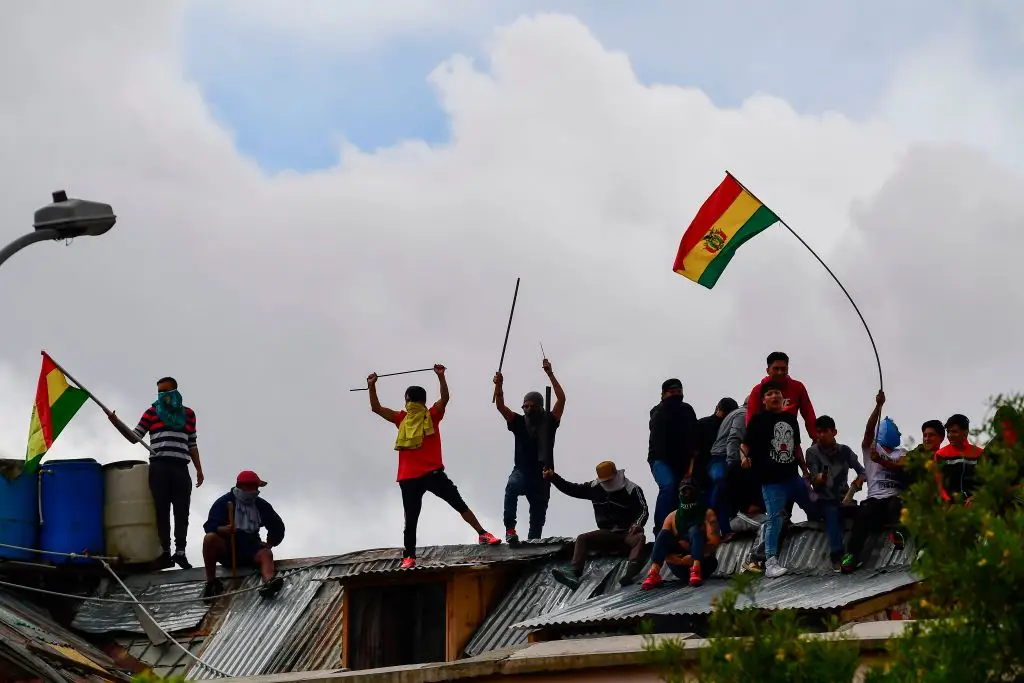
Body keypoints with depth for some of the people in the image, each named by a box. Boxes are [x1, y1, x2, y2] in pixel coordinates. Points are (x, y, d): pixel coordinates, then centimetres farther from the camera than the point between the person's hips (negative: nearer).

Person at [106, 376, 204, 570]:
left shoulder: (188, 414, 15)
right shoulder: (152, 412, 10)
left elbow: (192, 445, 18)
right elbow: (135, 437, 8)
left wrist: (199, 470, 14)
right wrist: (116, 422, -5)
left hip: (180, 468, 1)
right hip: (159, 467, -1)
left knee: (182, 510, -3)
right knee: (162, 510, -4)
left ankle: (180, 551, -1)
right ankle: (165, 552, -4)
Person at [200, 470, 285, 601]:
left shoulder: (261, 505, 11)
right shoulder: (223, 502, -1)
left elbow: (277, 527, 18)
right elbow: (210, 527, -11)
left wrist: (269, 544, 2)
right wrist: (223, 530, -33)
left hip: (250, 548, 2)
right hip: (226, 548, -2)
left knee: (266, 554, -29)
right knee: (210, 538, -31)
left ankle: (269, 582, -63)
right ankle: (211, 582, -22)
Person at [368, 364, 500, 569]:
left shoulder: (432, 416, 3)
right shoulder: (401, 419, 9)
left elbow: (445, 398, -12)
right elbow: (376, 408, 9)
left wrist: (440, 376, -24)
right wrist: (372, 386, -2)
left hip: (433, 473, -2)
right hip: (408, 477, 2)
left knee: (459, 503, -5)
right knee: (411, 520, 7)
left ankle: (482, 534, 2)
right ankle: (409, 557, 14)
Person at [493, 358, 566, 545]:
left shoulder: (549, 422, 5)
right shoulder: (519, 423, 8)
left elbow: (561, 399, -5)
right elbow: (500, 406, -1)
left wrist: (550, 374, -11)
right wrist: (498, 386, -17)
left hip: (542, 476, 1)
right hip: (522, 472, -1)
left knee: (538, 516, 2)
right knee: (512, 487, -35)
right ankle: (510, 528, -37)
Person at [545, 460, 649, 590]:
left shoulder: (632, 490, -6)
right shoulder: (595, 487, 7)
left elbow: (643, 510, -10)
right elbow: (572, 489, 12)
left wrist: (637, 524, -31)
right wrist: (553, 477, 2)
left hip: (627, 533, -5)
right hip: (607, 534, 5)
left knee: (639, 538, -37)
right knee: (582, 539, -17)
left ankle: (631, 572, -65)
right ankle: (574, 573, -38)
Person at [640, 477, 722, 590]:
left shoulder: (707, 514, 1)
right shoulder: (672, 517, 9)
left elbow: (714, 542, -11)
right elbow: (663, 543, 1)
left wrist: (693, 558, -22)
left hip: (704, 563, -3)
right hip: (680, 566, 3)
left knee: (694, 530, -24)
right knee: (664, 534, -16)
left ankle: (696, 571, -46)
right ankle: (654, 574, -36)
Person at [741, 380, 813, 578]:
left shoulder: (790, 419, 12)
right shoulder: (758, 420, -6)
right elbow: (745, 444, -12)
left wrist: (805, 471, 22)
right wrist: (744, 457, -33)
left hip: (792, 476, 7)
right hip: (772, 480, -7)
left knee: (815, 511, 16)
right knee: (774, 519, -13)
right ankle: (770, 563, -11)